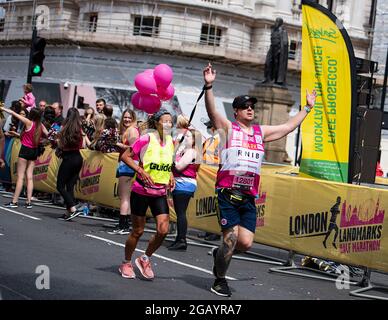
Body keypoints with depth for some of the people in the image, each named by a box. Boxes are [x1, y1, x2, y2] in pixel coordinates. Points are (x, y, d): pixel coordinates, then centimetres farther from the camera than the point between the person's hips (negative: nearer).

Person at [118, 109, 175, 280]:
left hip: (160, 193, 5)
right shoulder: (146, 139, -13)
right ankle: (126, 263, 26)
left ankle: (145, 259, 16)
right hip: (141, 191, -5)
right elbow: (125, 156, -11)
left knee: (163, 230, -7)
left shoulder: (170, 141, 5)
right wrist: (140, 170, -22)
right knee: (138, 231, 5)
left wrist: (171, 176, 3)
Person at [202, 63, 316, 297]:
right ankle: (220, 279, 12)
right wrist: (209, 86, -29)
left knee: (246, 243, -5)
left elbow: (290, 126, 26)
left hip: (249, 197, 5)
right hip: (228, 193, -5)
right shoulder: (228, 128, 2)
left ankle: (220, 254, 27)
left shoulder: (261, 132, 17)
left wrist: (308, 107, 30)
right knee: (231, 238, -9)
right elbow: (212, 111, -15)